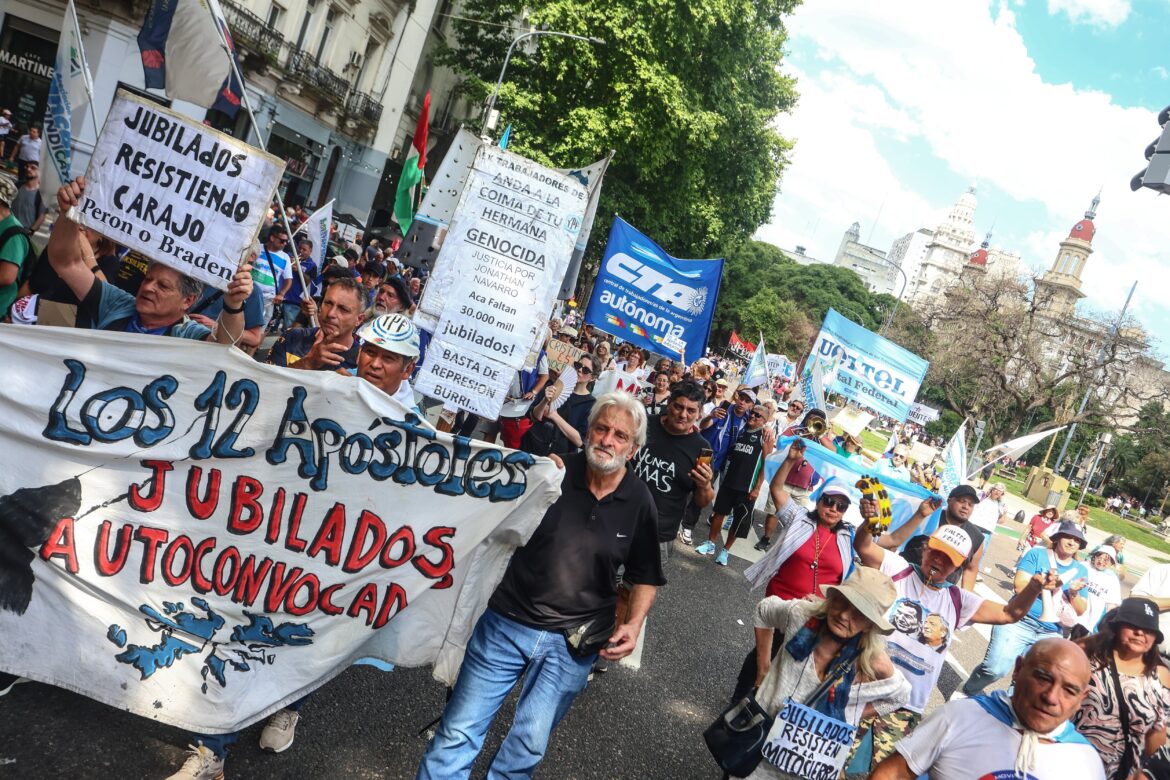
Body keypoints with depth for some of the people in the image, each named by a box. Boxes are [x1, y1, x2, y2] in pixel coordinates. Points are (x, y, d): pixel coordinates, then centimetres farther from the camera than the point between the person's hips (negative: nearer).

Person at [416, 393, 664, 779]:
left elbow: (645, 576, 9)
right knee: (458, 733, 5)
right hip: (506, 624, 0)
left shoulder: (639, 501, -3)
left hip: (572, 644, 1)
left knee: (527, 747, 10)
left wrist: (634, 624, -6)